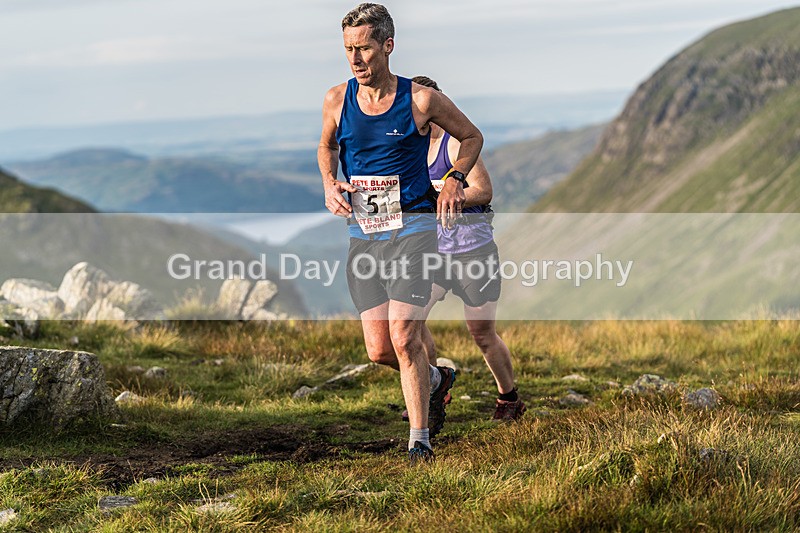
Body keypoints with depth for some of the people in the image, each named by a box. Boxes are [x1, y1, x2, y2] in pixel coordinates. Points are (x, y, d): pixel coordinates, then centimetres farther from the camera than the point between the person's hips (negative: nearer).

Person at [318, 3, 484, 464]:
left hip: (412, 227, -4)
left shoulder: (421, 100, -7)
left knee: (404, 337, -15)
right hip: (362, 232, 4)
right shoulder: (337, 101, 2)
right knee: (379, 349, -1)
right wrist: (329, 182, 2)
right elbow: (327, 147, 22)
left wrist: (456, 180, -8)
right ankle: (436, 379, 31)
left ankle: (421, 440, -1)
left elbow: (472, 137, 9)